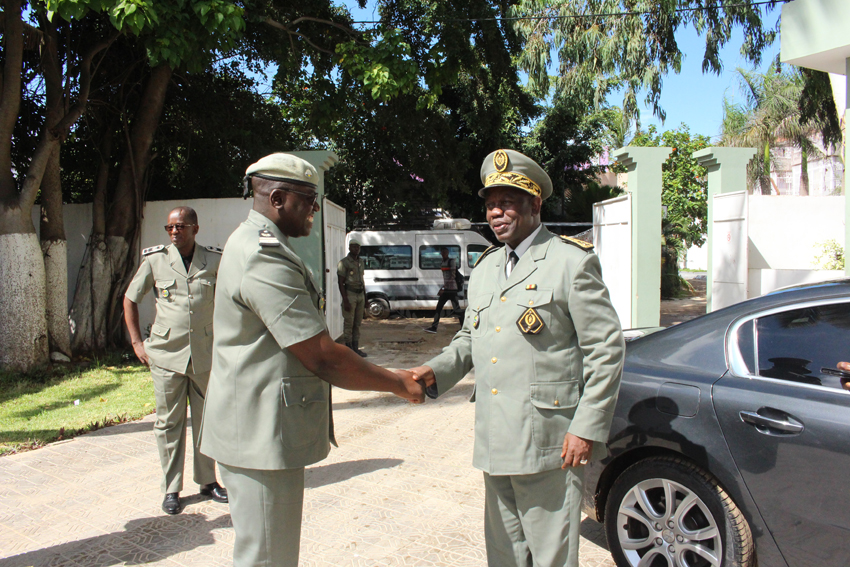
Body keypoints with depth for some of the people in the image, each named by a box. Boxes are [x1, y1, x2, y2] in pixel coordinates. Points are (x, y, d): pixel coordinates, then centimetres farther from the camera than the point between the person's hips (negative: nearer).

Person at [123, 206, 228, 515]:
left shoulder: (215, 260, 0)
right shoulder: (155, 259, -1)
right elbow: (130, 299, 9)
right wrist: (137, 342, 4)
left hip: (205, 354, 1)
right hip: (166, 354, -1)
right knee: (169, 422, 5)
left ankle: (207, 481, 26)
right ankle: (171, 489, 18)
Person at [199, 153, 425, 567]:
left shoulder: (251, 243, 14)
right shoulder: (264, 259, -22)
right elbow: (322, 358, -23)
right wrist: (398, 384, -11)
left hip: (258, 432, 11)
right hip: (262, 436, -11)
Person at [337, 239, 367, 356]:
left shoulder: (361, 262, 15)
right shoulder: (344, 262, -7)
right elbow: (340, 282, -10)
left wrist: (365, 298, 17)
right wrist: (345, 301, -17)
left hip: (360, 294, 7)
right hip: (350, 294, -7)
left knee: (357, 323, 10)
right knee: (349, 323, -3)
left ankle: (356, 348, 17)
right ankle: (349, 348, 3)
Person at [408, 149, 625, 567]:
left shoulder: (572, 261, -6)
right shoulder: (484, 269, 15)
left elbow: (606, 348, -8)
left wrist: (588, 428, -12)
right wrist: (437, 371, 1)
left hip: (549, 443, -6)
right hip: (495, 441, 7)